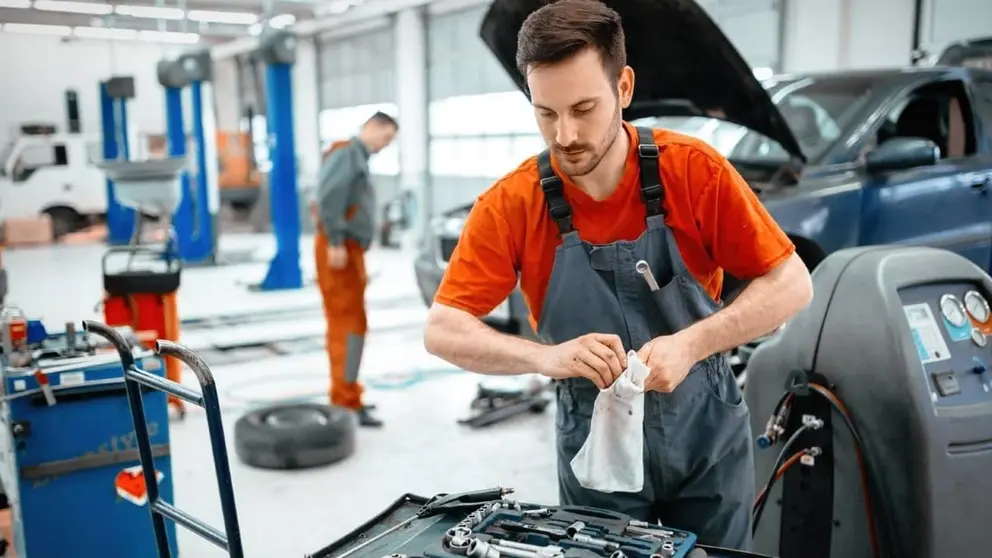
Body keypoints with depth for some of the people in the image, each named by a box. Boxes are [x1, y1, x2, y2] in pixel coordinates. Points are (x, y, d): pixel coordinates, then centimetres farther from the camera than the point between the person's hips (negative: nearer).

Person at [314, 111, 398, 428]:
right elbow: (329, 195, -21)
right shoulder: (347, 152, -7)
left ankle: (345, 397, 23)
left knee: (342, 324, 14)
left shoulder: (359, 158, 22)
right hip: (339, 248, -10)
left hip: (348, 249, 10)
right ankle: (346, 403, -10)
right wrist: (336, 241, -24)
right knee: (351, 323, -11)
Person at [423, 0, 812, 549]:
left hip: (707, 434, 1)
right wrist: (547, 356, -32)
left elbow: (791, 284, -12)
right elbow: (442, 330, -15)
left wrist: (691, 344, -27)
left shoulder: (694, 170, -16)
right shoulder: (511, 204, -15)